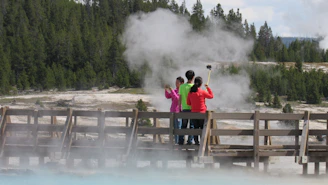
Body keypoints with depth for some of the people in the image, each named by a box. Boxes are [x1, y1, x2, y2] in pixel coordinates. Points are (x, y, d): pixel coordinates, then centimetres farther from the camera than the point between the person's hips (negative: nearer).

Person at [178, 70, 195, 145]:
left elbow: (180, 99, 6)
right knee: (192, 125, 3)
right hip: (192, 108, -4)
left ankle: (181, 141, 8)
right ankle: (190, 141, -1)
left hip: (184, 108, 4)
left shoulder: (182, 86, 2)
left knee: (183, 125, 11)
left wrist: (180, 108, 15)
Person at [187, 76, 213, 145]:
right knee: (202, 128, 5)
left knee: (195, 128, 11)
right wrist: (208, 88, 9)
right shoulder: (202, 92, -14)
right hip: (202, 113, -3)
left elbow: (188, 103, 5)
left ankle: (196, 141, 9)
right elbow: (211, 96, 1)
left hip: (193, 113, 3)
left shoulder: (190, 93, -3)